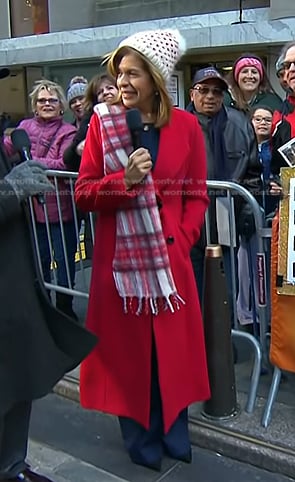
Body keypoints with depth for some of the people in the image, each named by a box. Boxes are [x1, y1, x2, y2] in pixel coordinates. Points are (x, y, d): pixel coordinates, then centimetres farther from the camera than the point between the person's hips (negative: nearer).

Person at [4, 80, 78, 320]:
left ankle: (65, 307, 24)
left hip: (59, 206, -4)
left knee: (64, 260, 5)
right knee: (39, 260, 17)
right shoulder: (25, 126, 8)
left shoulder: (67, 132, -6)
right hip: (32, 205, 4)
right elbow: (7, 150, 0)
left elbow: (64, 164, -20)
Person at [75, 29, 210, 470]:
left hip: (170, 256, 1)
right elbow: (84, 194, -3)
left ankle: (174, 431, 33)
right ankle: (140, 435, 30)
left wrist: (180, 243, -8)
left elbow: (197, 196, 4)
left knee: (172, 344, 11)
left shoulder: (185, 125, 0)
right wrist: (124, 180, -20)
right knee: (127, 346, 9)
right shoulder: (102, 123, -2)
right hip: (119, 255, -1)